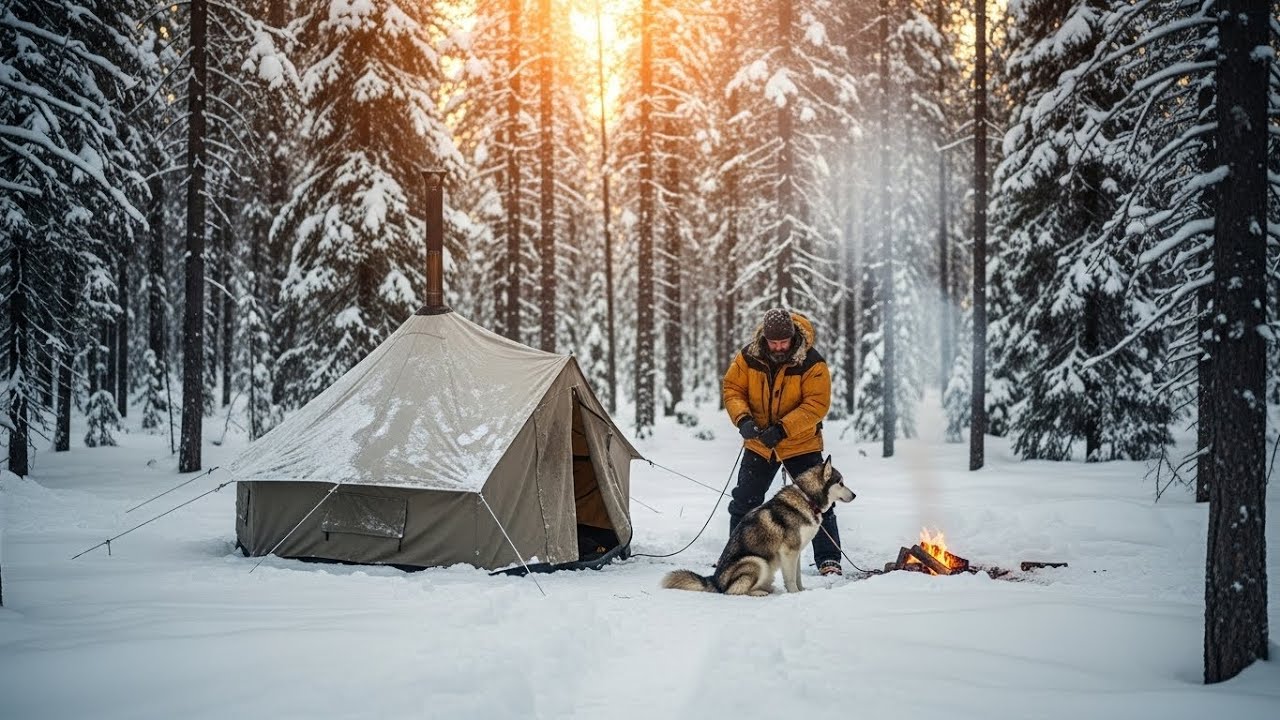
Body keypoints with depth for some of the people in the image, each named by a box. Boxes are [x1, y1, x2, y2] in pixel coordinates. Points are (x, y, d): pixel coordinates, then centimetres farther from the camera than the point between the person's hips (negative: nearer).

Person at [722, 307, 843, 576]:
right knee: (743, 502, 9)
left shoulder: (812, 363, -19)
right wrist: (743, 419, -21)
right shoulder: (748, 357, -9)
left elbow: (816, 405, -23)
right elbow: (732, 389, -3)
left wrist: (782, 428, -30)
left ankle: (828, 560, 5)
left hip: (801, 444, -3)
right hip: (758, 444, 3)